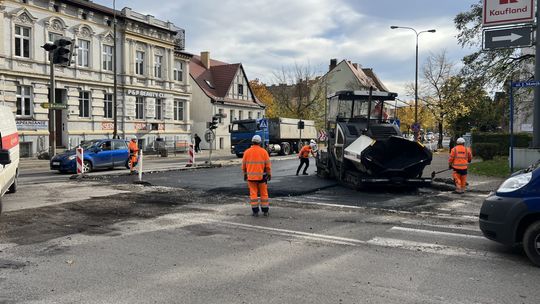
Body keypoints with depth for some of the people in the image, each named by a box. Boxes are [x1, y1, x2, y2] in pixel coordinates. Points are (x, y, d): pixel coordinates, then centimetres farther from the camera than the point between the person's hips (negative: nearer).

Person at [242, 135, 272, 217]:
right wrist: (269, 174, 8)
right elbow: (268, 165, -2)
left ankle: (255, 211, 6)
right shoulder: (264, 151, -4)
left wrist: (245, 174, 17)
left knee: (253, 194, 5)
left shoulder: (247, 152, 0)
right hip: (261, 176, -1)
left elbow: (244, 165, 6)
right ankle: (265, 211, 14)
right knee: (264, 193, 9)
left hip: (251, 176, 1)